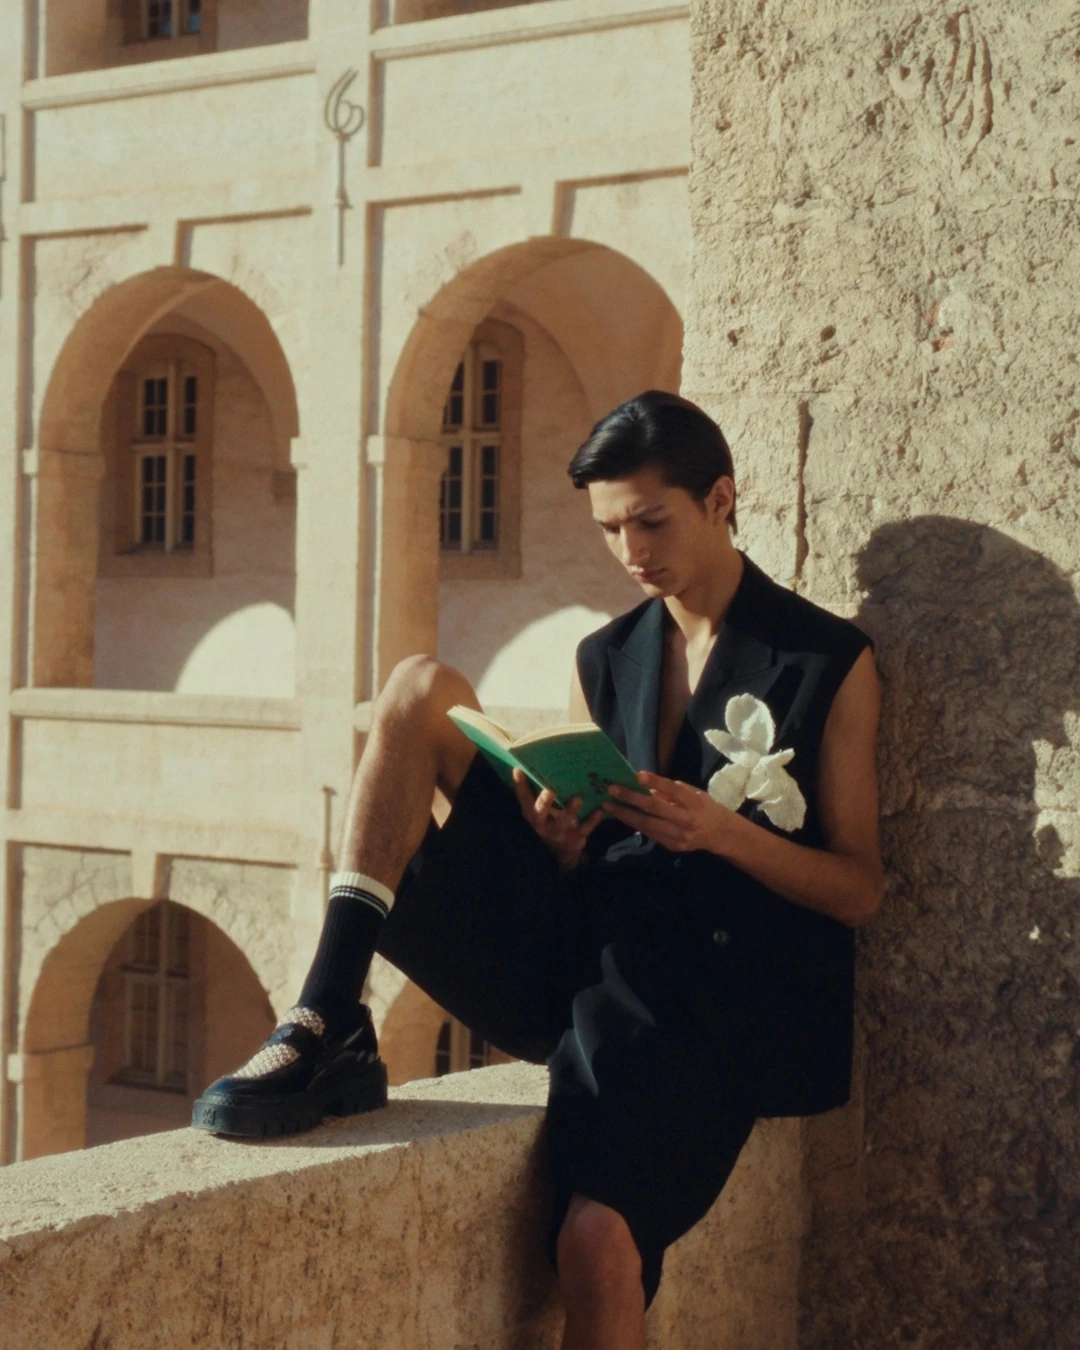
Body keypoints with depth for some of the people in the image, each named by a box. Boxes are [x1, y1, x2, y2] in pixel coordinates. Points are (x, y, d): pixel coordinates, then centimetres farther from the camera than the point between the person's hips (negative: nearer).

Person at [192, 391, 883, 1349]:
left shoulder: (829, 663, 3)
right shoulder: (606, 660, 16)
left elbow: (860, 890, 0)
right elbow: (580, 863, 15)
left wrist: (723, 830, -16)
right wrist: (560, 834, -9)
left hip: (705, 998, -5)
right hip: (583, 941, 5)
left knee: (597, 1241, -31)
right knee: (422, 689, -8)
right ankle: (327, 1031, -21)